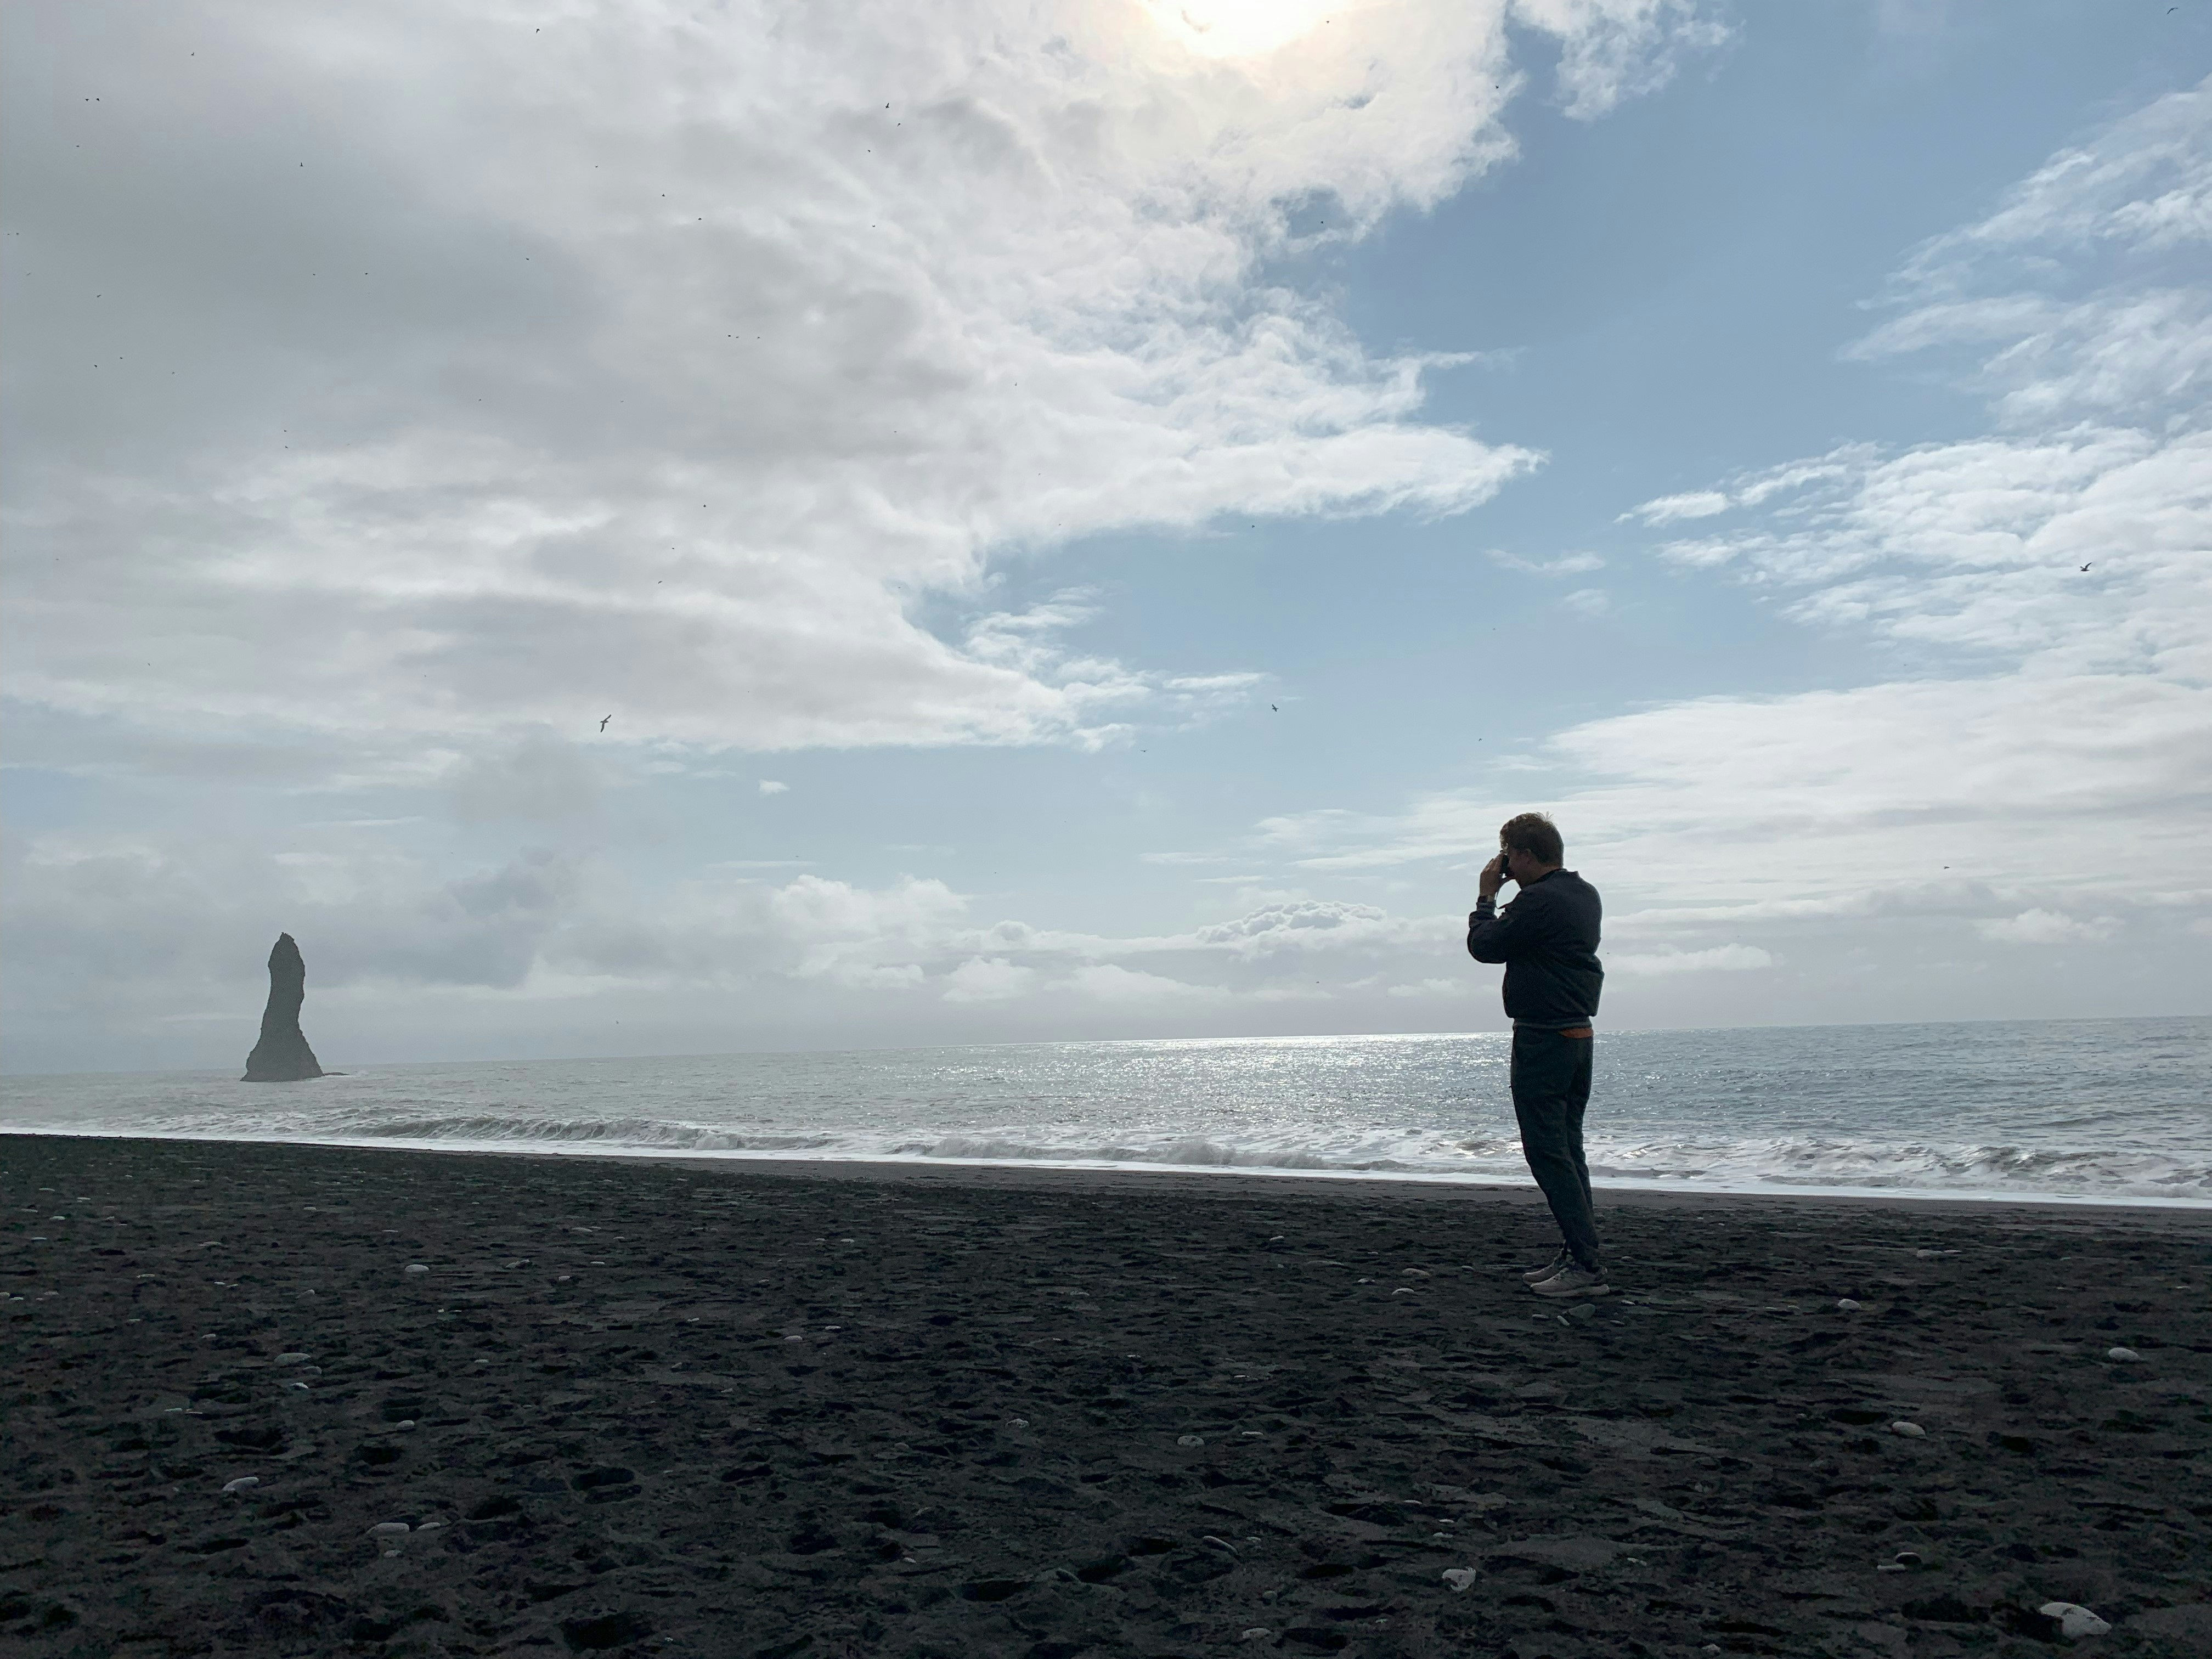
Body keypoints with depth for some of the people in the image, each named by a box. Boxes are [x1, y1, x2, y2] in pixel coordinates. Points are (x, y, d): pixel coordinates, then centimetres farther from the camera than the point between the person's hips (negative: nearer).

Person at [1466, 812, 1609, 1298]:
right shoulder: (1585, 894, 11)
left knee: (1548, 1153, -6)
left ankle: (1586, 1266, -7)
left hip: (1543, 1040, -10)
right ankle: (1576, 1255, 18)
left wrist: (1486, 897, 1)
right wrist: (1502, 899, 12)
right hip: (1579, 1034, 10)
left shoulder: (1538, 900, -19)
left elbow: (1484, 945, -11)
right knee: (1567, 1150, 14)